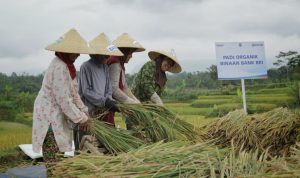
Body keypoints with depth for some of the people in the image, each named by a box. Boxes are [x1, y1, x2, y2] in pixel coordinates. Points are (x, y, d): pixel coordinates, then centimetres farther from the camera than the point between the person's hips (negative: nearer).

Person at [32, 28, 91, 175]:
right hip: (49, 116, -9)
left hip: (56, 115, 10)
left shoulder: (67, 65, 8)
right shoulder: (59, 67, -22)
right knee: (52, 161, -3)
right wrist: (81, 118, -15)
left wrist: (84, 112, 5)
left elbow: (73, 93, 12)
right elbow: (64, 100, -23)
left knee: (57, 158, 14)